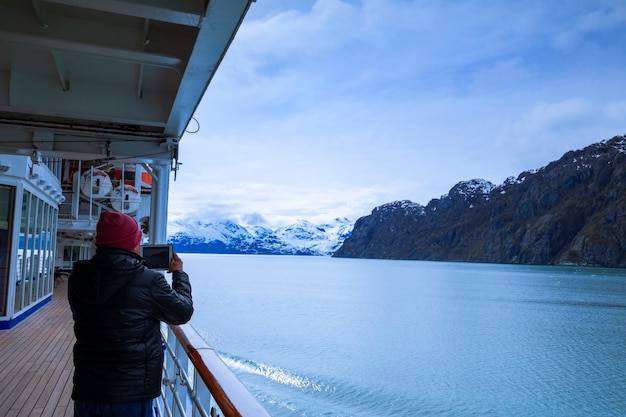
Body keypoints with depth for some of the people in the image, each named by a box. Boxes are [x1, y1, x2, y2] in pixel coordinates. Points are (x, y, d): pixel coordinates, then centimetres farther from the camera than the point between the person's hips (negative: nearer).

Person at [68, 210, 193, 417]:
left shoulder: (77, 279, -3)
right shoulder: (149, 281, -17)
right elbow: (184, 312, -2)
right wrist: (179, 274, 13)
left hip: (86, 390, 5)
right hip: (131, 393, -4)